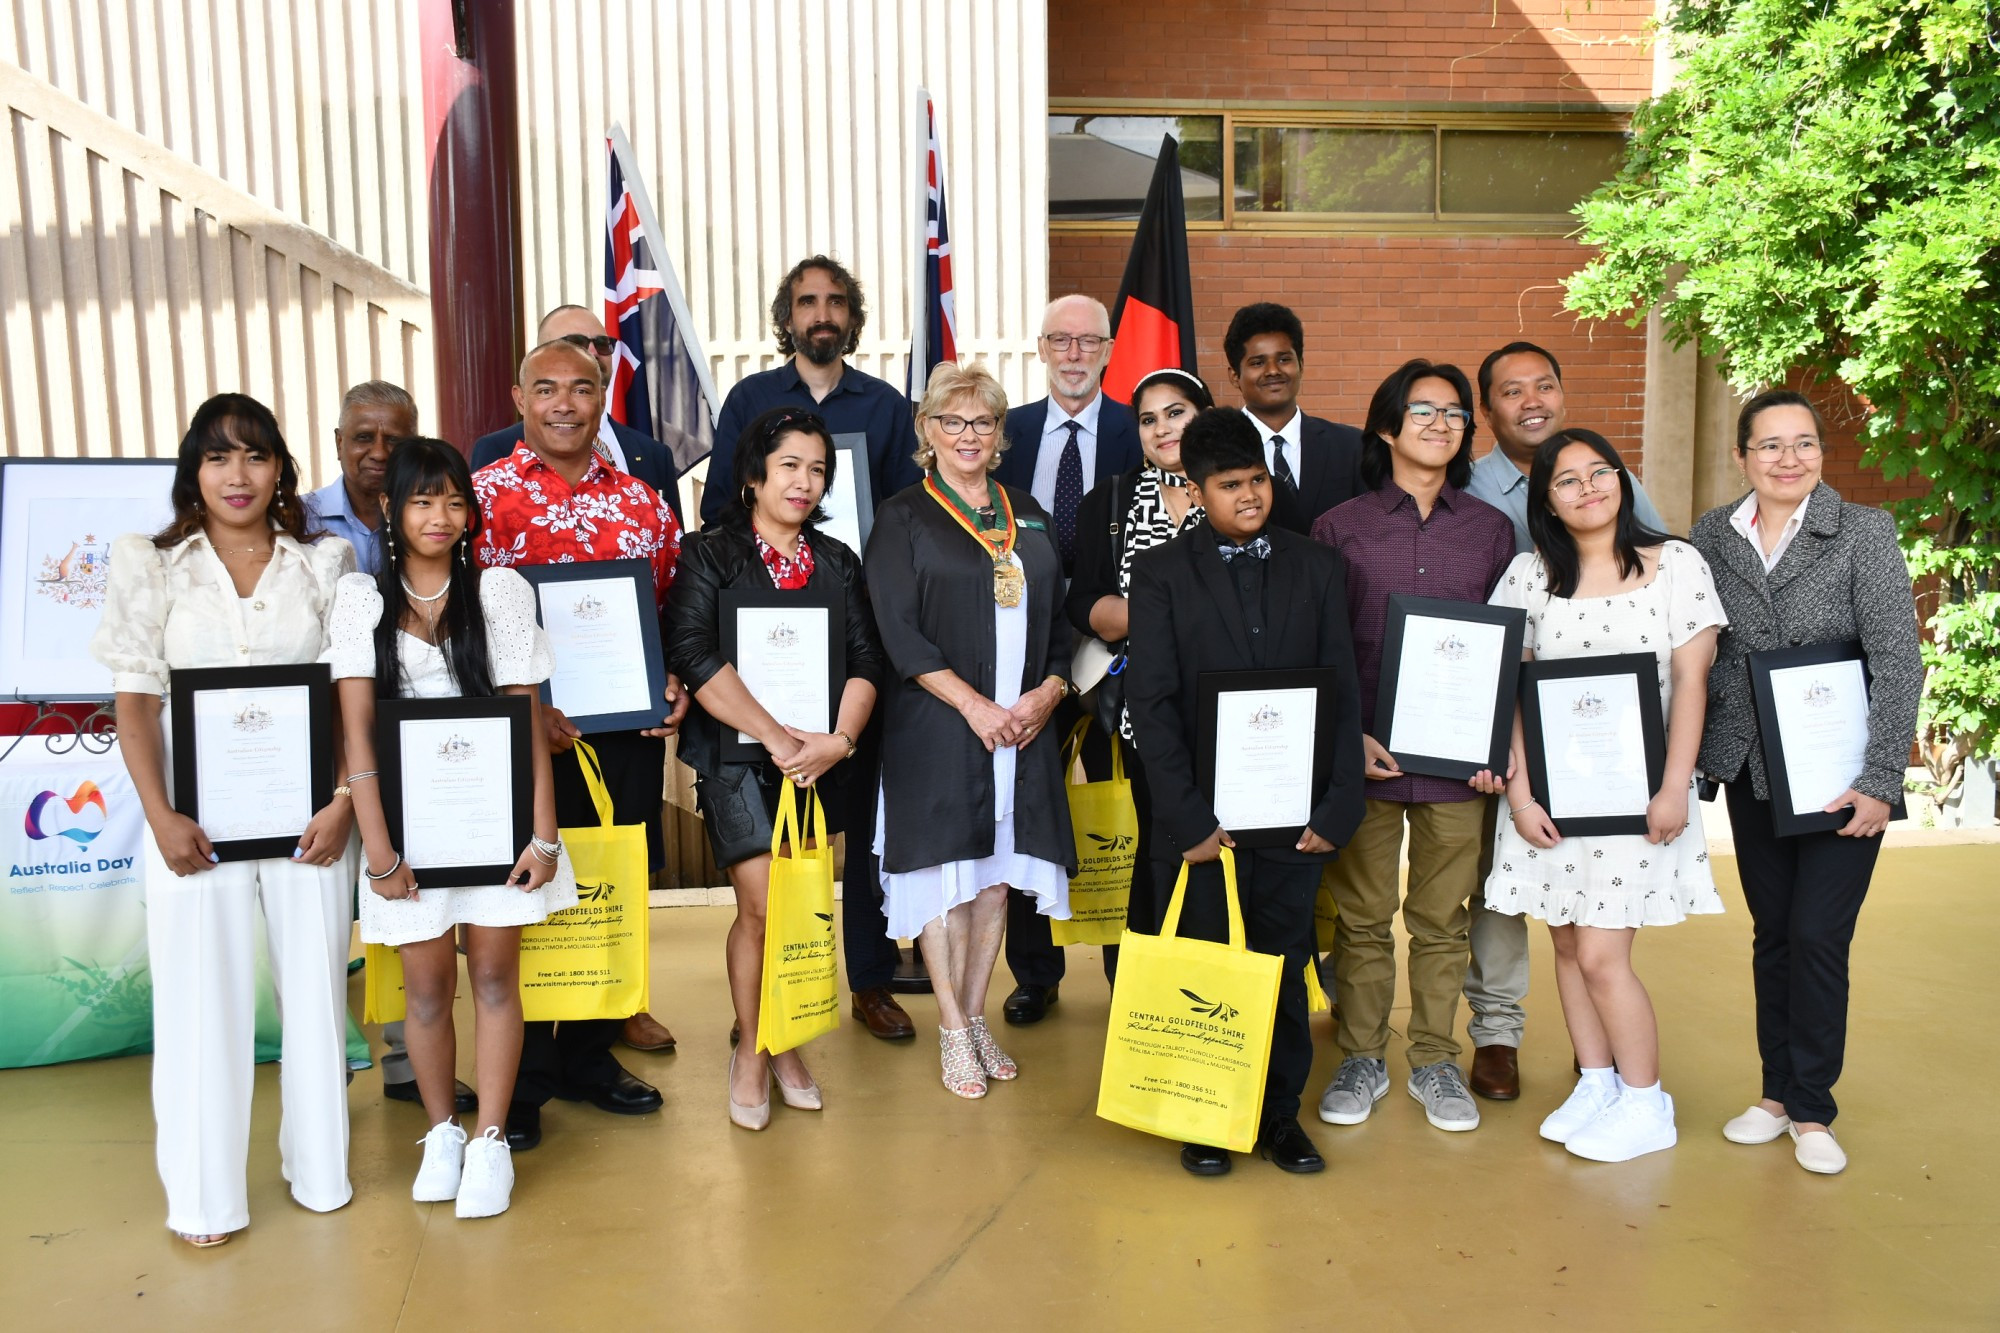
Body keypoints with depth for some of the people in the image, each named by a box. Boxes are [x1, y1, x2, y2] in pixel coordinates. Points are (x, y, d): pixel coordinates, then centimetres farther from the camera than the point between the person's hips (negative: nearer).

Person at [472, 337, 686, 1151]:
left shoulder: (641, 500, 10)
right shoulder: (484, 496, -2)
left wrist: (675, 684, -2)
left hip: (630, 727, 4)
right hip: (528, 731, -4)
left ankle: (590, 1054, 30)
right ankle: (520, 1081, 20)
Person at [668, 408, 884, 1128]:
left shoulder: (837, 562, 12)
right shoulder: (709, 554, -1)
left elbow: (866, 661, 4)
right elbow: (696, 656, -14)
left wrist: (838, 740, -13)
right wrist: (777, 738, -19)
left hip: (818, 761, 4)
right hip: (737, 754, -4)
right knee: (763, 907, -7)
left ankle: (784, 1041, 26)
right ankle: (751, 1050, 14)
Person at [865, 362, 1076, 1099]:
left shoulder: (1028, 515, 14)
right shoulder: (903, 518, 0)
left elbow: (1059, 618, 13)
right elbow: (900, 631, -9)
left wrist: (1048, 691, -5)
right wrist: (974, 705, -15)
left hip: (1023, 725, 4)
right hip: (938, 727, -4)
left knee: (997, 871, 8)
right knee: (946, 869, -1)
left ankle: (976, 1018, 21)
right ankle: (953, 1032, 10)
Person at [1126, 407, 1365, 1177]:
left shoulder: (1316, 569, 8)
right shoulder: (1161, 573, 1)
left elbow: (1343, 695, 6)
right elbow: (1151, 702, -5)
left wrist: (1338, 808, -3)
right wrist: (1187, 816, -11)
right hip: (1203, 816, -2)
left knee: (1284, 968, 10)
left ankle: (1279, 1114, 26)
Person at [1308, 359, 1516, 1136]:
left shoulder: (1490, 530, 8)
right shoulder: (1340, 527, 3)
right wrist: (1350, 736, -8)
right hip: (1365, 752, -1)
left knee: (1442, 920, 9)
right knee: (1362, 916, 7)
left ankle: (1435, 1061, 24)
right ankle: (1362, 1058, 22)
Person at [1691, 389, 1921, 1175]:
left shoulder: (1865, 534, -7)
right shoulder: (1710, 537, 2)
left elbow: (1898, 663, -10)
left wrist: (1880, 781, -15)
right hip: (1750, 770, 3)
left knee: (1817, 935, -3)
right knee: (1772, 934, 12)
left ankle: (1811, 1109, 14)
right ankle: (1777, 1093, 26)